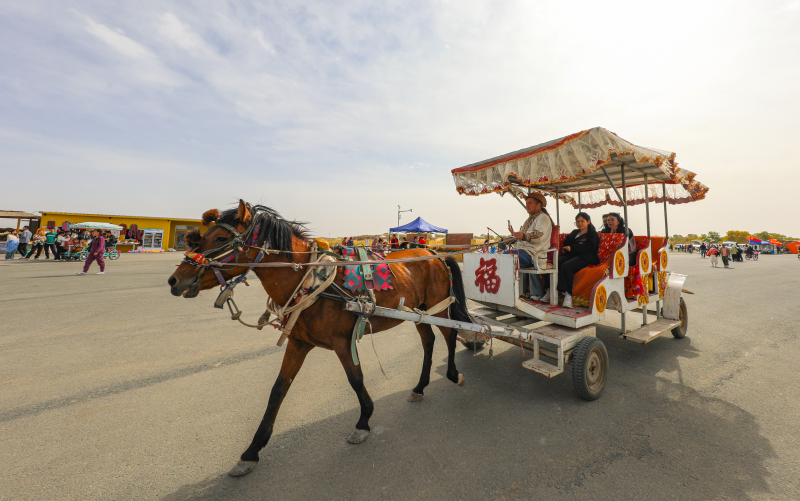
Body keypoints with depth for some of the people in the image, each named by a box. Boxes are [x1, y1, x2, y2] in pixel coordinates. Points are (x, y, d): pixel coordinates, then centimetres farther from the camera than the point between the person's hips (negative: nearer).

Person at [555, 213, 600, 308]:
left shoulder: (593, 234, 15)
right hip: (570, 255, 6)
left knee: (566, 266, -37)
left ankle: (568, 295, -39)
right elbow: (566, 243, 21)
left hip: (584, 257, -5)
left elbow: (589, 246, -5)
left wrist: (572, 248, -15)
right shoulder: (574, 233, 34)